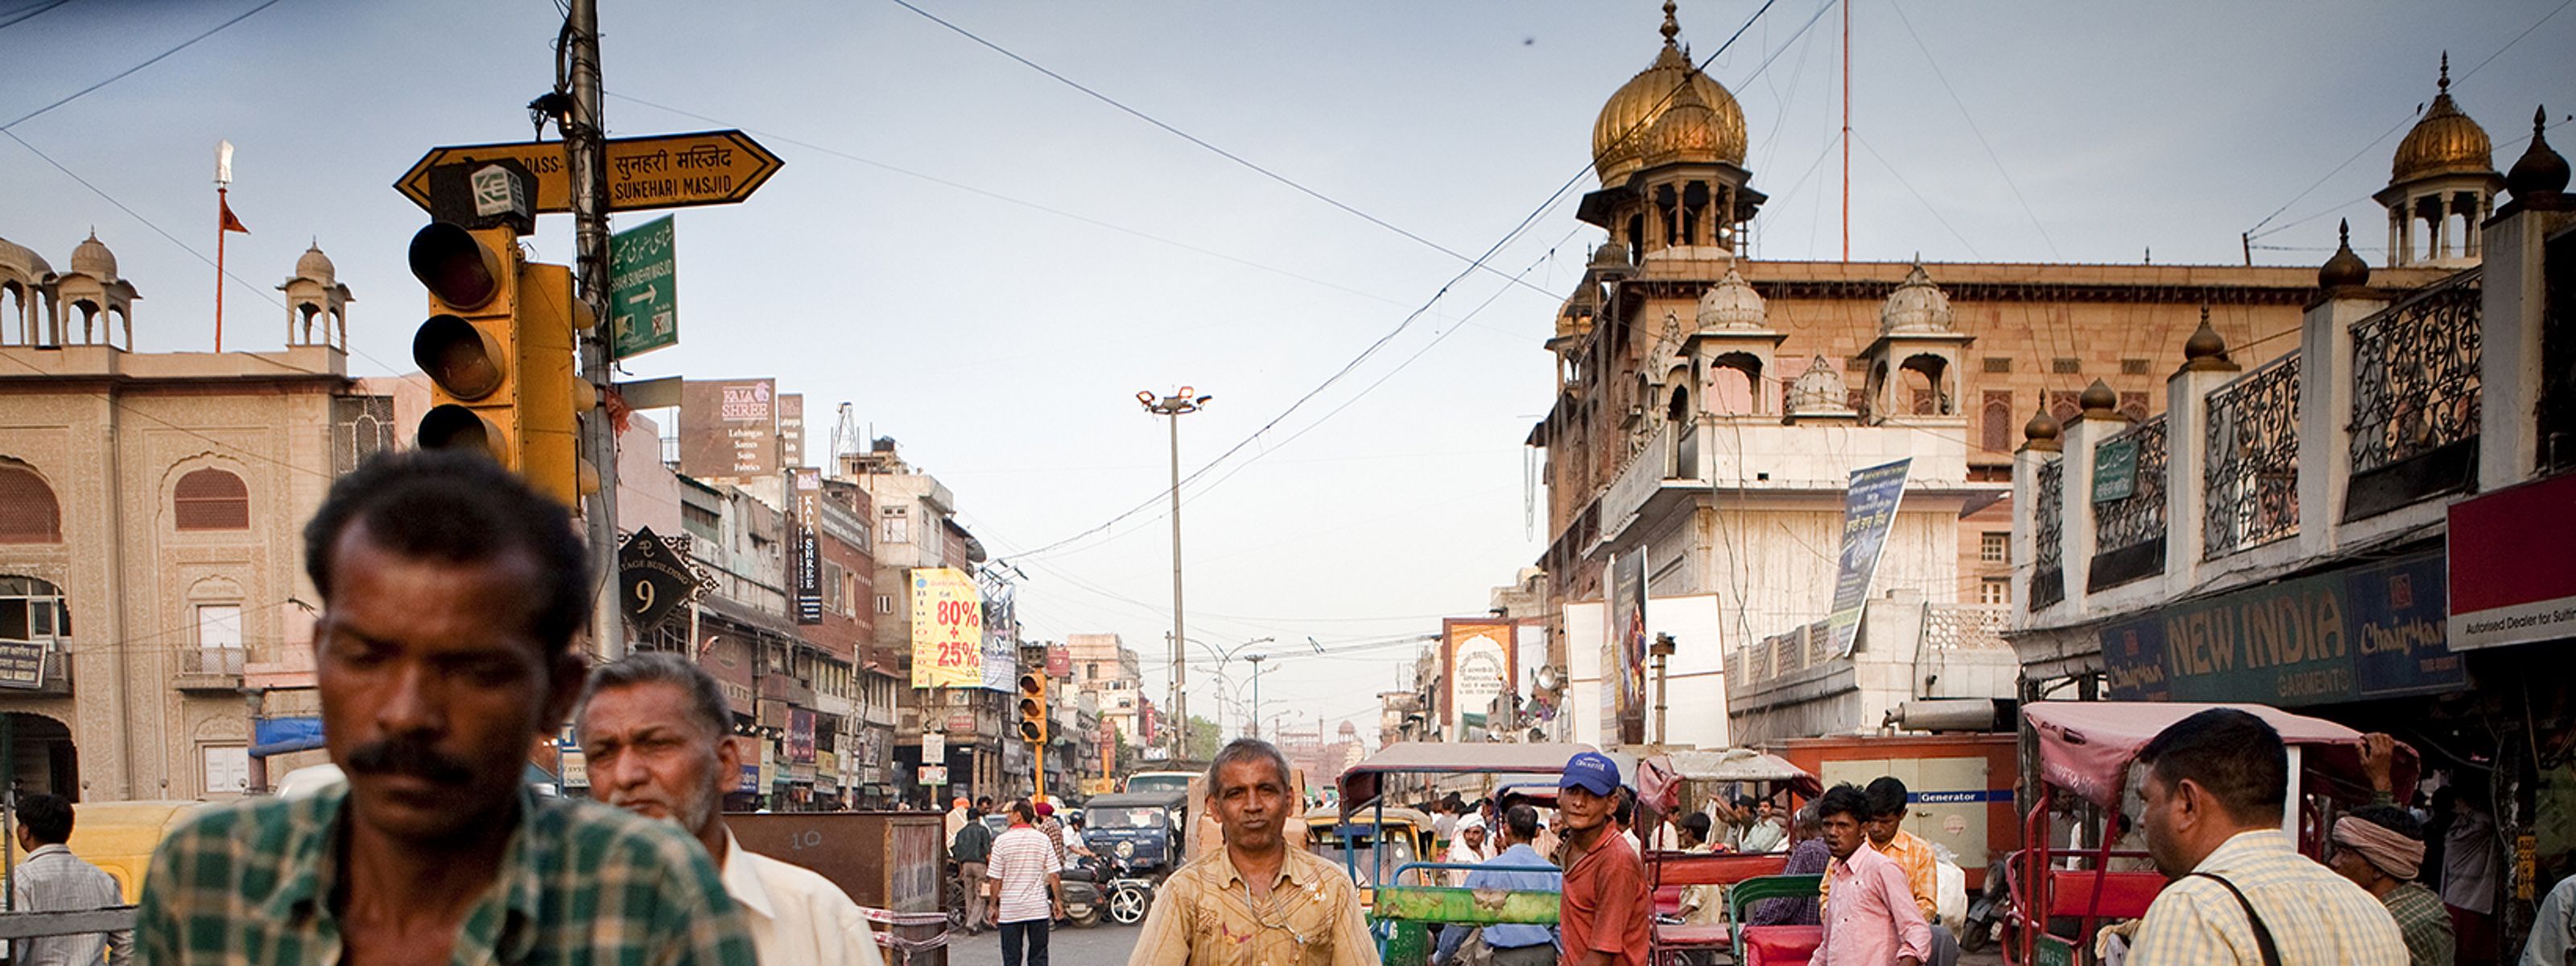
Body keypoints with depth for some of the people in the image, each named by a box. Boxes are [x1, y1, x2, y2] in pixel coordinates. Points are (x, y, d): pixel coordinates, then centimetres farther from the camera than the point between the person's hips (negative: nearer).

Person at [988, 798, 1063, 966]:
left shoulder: (1002, 841, -7)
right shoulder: (1043, 839, -1)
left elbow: (995, 879, -6)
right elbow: (1054, 875, -2)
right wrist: (1058, 901, 8)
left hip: (1010, 910, -2)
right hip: (1039, 908, 2)